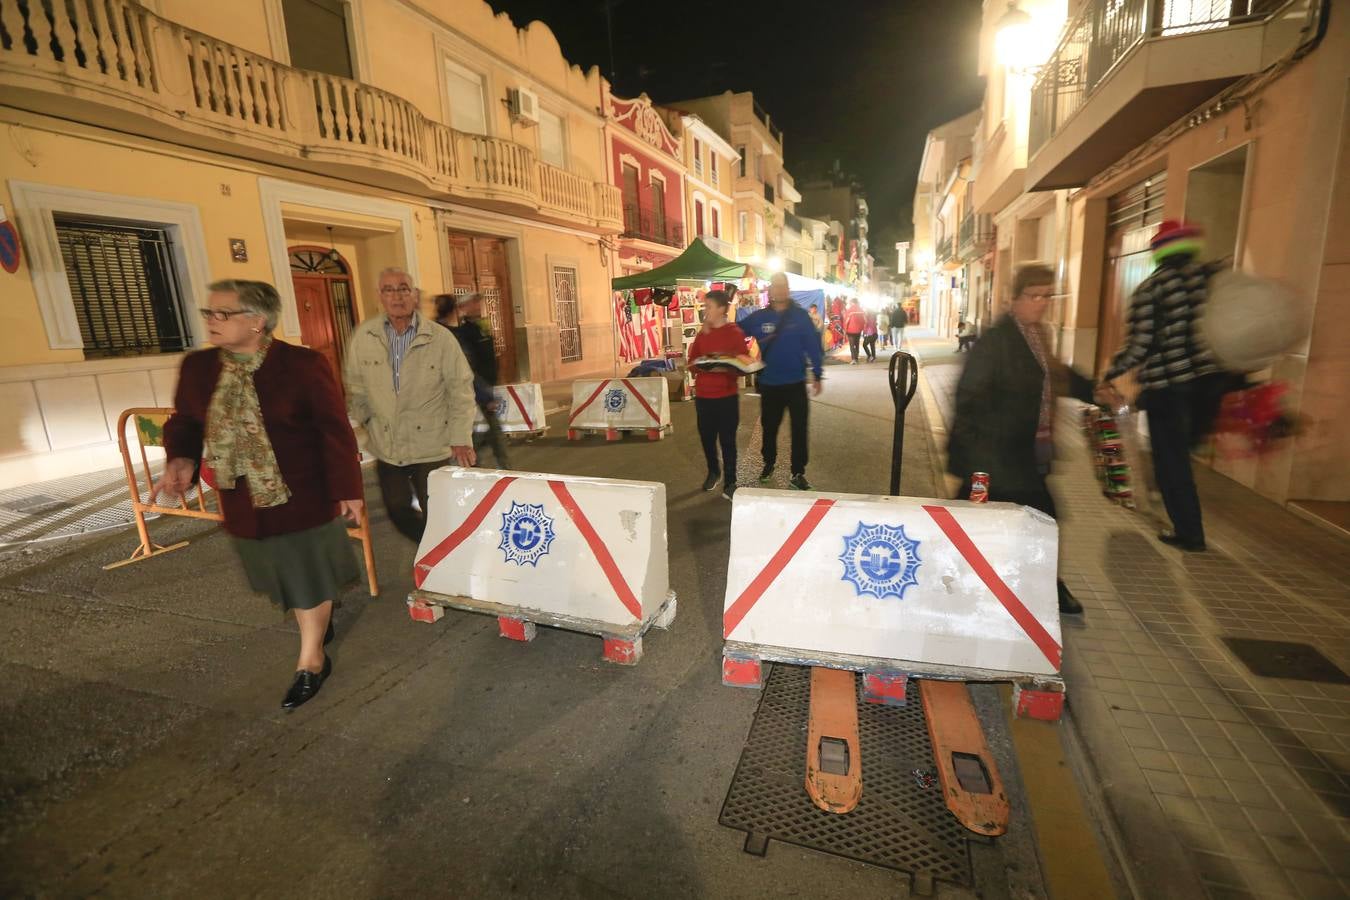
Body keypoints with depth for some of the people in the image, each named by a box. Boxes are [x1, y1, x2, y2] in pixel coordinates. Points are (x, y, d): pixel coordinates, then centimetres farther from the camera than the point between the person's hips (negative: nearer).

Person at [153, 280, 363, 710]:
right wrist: (180, 460, -11)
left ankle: (311, 662, 24)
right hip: (244, 501, 6)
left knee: (307, 576, 7)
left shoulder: (303, 364, -16)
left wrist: (346, 489, -12)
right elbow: (184, 422, 11)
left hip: (301, 496, -5)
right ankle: (322, 613, 50)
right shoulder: (197, 367, 0)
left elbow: (335, 432, -13)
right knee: (286, 576, 21)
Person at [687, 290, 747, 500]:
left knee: (727, 439, 1)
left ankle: (729, 483, 13)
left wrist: (724, 368, -24)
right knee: (706, 437, 11)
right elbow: (692, 361, 10)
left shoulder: (735, 333, -5)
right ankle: (713, 471, 35)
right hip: (703, 395, 4)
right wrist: (700, 366, -11)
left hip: (726, 396, -4)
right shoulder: (702, 333, 9)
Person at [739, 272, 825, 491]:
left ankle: (798, 473, 12)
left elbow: (813, 345, -2)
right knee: (769, 427, 15)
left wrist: (817, 375, -4)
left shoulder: (800, 315, -4)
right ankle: (769, 464, 36)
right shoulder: (758, 317, -1)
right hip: (769, 384, 2)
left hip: (796, 383, -1)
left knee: (799, 429, 2)